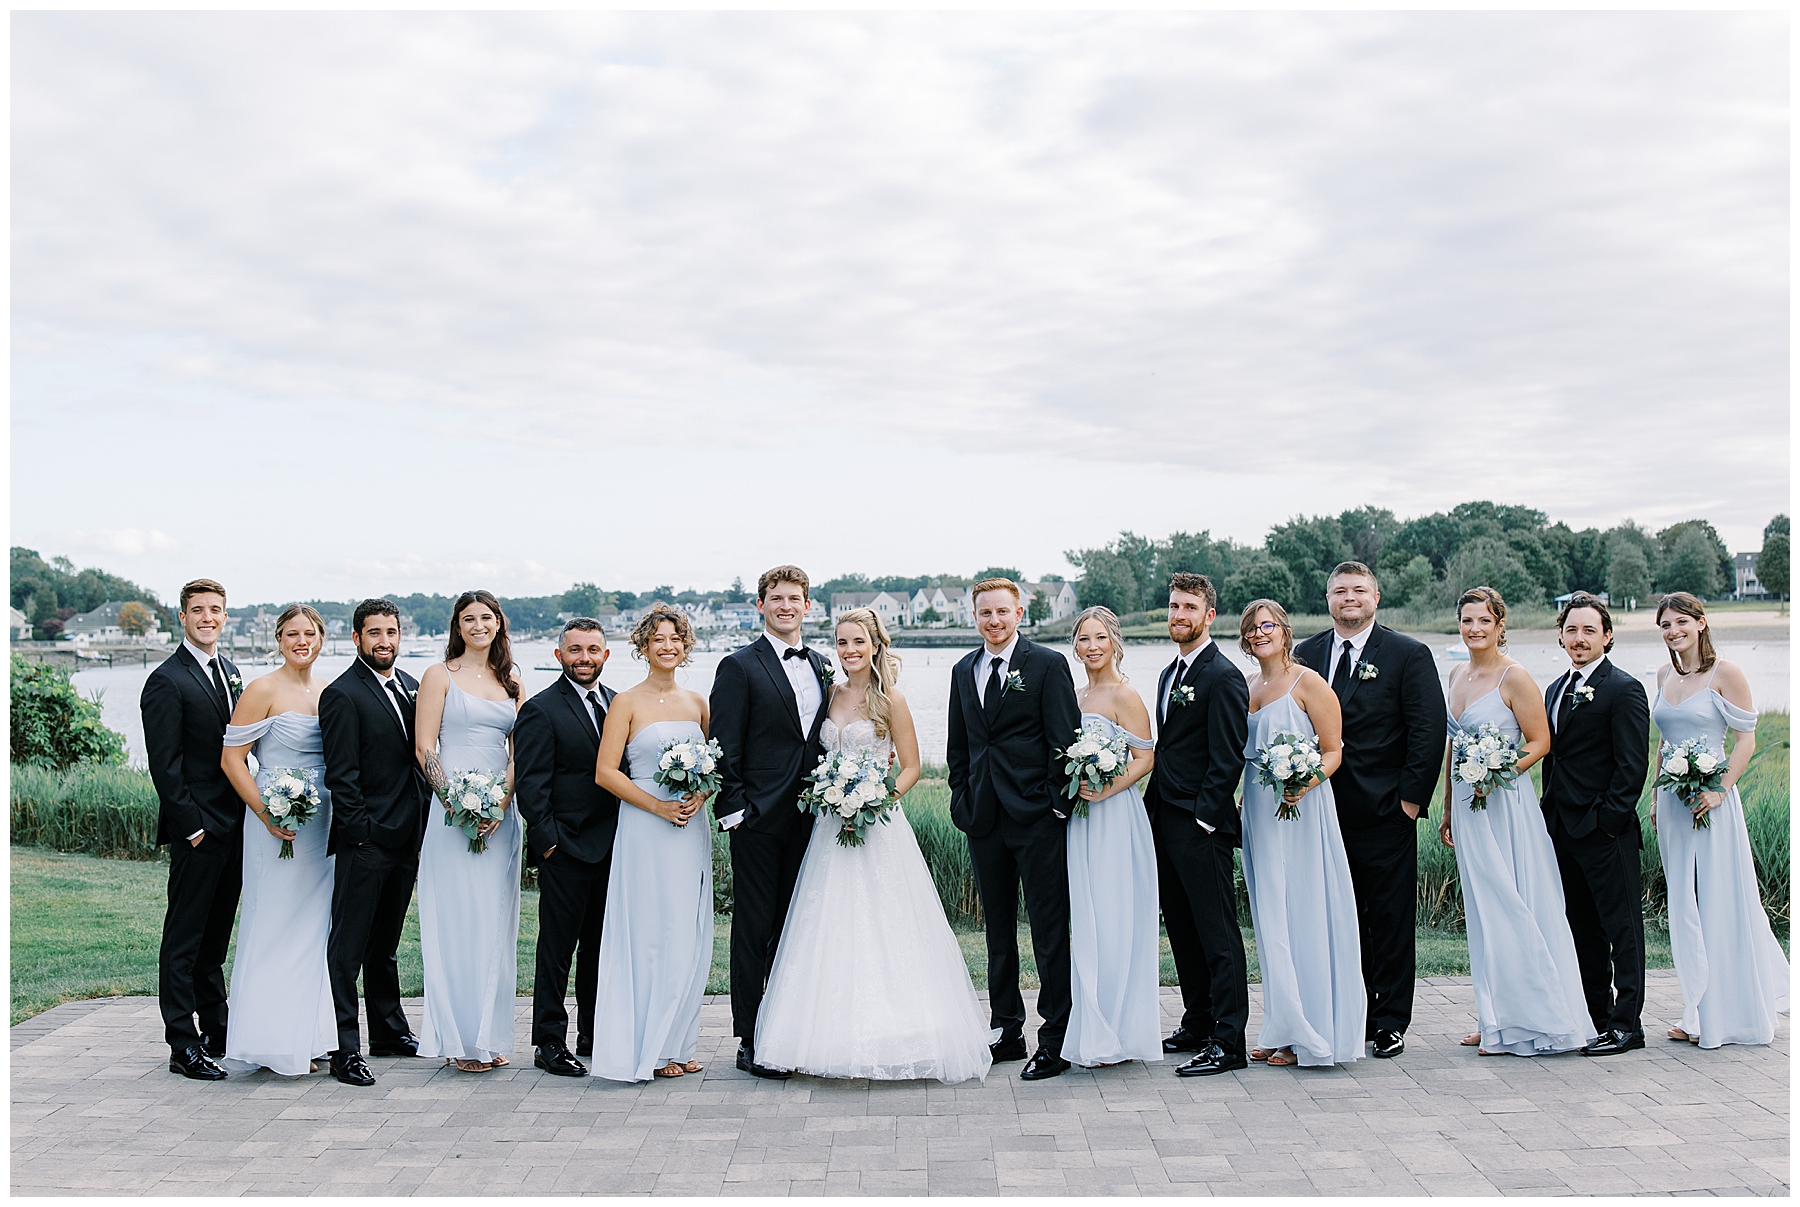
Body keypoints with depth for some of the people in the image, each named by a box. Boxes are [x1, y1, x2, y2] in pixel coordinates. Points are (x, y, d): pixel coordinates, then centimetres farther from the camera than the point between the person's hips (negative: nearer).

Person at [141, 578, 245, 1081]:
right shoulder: (167, 681, -11)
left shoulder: (230, 671, 14)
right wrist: (191, 825, -16)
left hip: (233, 825, 8)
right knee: (184, 939, -1)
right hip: (197, 827, -8)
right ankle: (183, 1045, 3)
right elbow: (164, 765, -14)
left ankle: (218, 1029, 26)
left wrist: (249, 809, 10)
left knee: (216, 933, 16)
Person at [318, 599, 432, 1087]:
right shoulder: (342, 694, -10)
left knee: (385, 941, 19)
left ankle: (390, 1030, 29)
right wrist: (359, 833, -17)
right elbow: (341, 776, -14)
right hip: (365, 843, -7)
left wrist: (425, 825, 10)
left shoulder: (411, 687, 13)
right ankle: (345, 1049, 1)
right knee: (348, 946, -2)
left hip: (406, 839, 7)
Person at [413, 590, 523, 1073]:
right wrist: (456, 803, -13)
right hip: (452, 810, -4)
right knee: (456, 920, -5)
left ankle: (490, 1036, 13)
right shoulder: (439, 676, 2)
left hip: (500, 812, 4)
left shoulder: (512, 683, 13)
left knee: (495, 922, 5)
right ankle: (459, 1038, 1)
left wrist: (501, 803, -6)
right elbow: (424, 748, -4)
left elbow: (519, 753, 10)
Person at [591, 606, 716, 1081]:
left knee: (690, 937, 6)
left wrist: (701, 795, -4)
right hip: (644, 828, -5)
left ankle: (678, 1043, 16)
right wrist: (659, 806, -14)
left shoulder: (697, 702, 11)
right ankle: (651, 1048, 5)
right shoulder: (627, 703, -3)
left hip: (691, 829, 5)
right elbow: (605, 771, -7)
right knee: (652, 933, -4)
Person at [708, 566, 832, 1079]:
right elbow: (725, 749, -7)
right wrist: (734, 812, -12)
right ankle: (750, 1042, 7)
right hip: (759, 820, -5)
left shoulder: (822, 667, 13)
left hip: (808, 820, 5)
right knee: (753, 931, 1)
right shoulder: (739, 667, -4)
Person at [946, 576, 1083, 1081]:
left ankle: (1055, 1039, 4)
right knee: (997, 927, 13)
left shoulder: (1048, 665, -4)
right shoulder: (963, 670, 13)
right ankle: (1006, 1031, 22)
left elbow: (1064, 739, -7)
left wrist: (1055, 803, -11)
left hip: (1036, 817, -6)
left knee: (1050, 929, -2)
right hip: (984, 818, 6)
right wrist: (962, 800, 8)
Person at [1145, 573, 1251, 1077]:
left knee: (1217, 934, -5)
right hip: (1164, 821, 9)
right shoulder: (1169, 673, 17)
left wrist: (1203, 820, -17)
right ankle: (1197, 1025, 25)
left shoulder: (1224, 677, -11)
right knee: (1181, 930, 15)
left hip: (1201, 827, -9)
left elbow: (1228, 760, -15)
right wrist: (1153, 808, 13)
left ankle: (1227, 1042, -1)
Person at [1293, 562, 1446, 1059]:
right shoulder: (1306, 654, 10)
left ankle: (1390, 1022, 12)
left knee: (1390, 921, 3)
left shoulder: (1409, 655, 0)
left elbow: (1429, 729, -5)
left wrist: (1412, 797, -10)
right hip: (1323, 811, 3)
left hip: (1385, 812, -3)